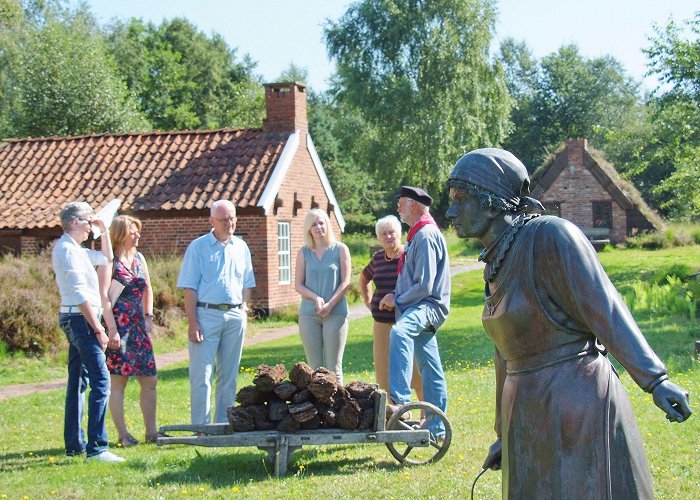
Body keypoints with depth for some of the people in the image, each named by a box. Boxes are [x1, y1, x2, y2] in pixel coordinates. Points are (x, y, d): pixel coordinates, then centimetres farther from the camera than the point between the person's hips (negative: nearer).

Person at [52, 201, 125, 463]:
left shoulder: (76, 249, 17)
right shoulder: (67, 249, -13)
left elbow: (106, 258, 33)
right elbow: (79, 294, -18)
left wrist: (103, 230, 20)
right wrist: (99, 329, -18)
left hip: (75, 320, 11)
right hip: (80, 318, -11)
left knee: (78, 383, 13)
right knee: (100, 381, -15)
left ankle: (74, 444, 19)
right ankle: (97, 447, -18)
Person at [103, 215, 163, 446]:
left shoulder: (139, 258, 13)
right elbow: (103, 296, -14)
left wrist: (149, 316, 12)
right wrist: (112, 329, -19)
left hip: (138, 326, 7)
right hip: (118, 326, -7)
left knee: (150, 380, 6)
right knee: (118, 381, -1)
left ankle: (151, 431, 13)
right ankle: (123, 434, 6)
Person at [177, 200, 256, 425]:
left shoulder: (241, 247, 12)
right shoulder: (198, 247, -2)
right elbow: (190, 288, -6)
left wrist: (243, 310, 6)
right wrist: (192, 322, -12)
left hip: (235, 316, 4)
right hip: (206, 315, -4)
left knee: (229, 375, 9)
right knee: (201, 375, -5)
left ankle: (224, 424, 17)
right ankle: (201, 427, -1)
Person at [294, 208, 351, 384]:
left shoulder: (340, 249, 4)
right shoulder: (304, 253, 9)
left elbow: (345, 282, 0)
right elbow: (298, 285, 5)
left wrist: (330, 305, -12)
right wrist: (316, 298, -12)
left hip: (336, 313, -2)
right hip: (309, 314, 2)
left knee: (333, 366, -2)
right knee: (314, 366, 3)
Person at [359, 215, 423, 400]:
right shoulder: (378, 258, 11)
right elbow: (364, 278, 31)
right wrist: (368, 301, 19)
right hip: (382, 322, 6)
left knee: (416, 371, -3)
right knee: (385, 373, 9)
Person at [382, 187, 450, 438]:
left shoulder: (426, 236, -14)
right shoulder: (418, 234, 18)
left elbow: (425, 286, -20)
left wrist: (398, 300, -10)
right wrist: (397, 295, 12)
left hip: (428, 305, -11)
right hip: (419, 307, 11)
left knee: (400, 332, -38)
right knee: (429, 368, 13)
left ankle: (400, 401, -46)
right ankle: (435, 426, 20)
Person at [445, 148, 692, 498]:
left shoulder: (550, 235, -13)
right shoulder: (497, 261, 11)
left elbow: (605, 309, -18)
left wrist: (654, 380, -25)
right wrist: (504, 433, 20)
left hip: (577, 409, -8)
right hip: (531, 416, 8)